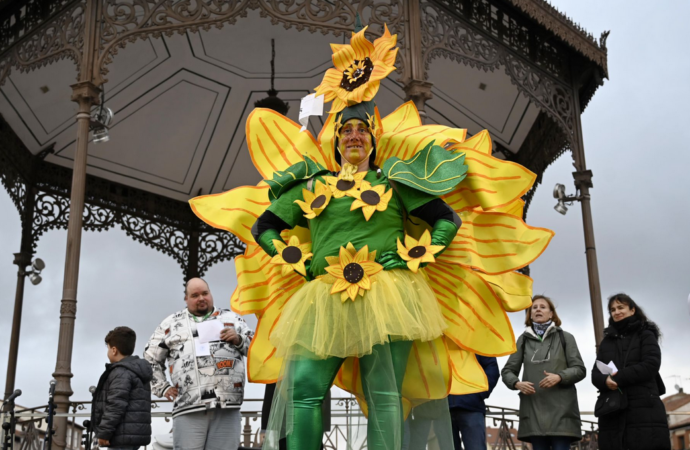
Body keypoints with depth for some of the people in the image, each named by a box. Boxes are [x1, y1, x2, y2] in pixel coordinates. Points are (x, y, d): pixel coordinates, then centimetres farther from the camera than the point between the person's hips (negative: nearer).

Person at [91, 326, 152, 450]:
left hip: (123, 434, -11)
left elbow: (116, 404, -20)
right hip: (133, 433, 11)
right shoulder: (138, 373, 22)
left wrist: (104, 432, -16)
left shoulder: (121, 372, -11)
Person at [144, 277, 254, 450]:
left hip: (227, 406, 1)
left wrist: (239, 339, -2)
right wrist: (163, 388, 9)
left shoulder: (231, 318, 18)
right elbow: (150, 360, 20)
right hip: (188, 409, -1)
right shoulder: (171, 324, 17)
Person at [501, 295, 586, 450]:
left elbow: (579, 369, 3)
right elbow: (507, 371, 12)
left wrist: (559, 377, -16)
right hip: (533, 409, 2)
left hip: (561, 409, -2)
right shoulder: (523, 340, 14)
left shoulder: (565, 338, 10)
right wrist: (517, 383, -10)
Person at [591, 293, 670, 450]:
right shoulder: (606, 341, 23)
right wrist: (605, 380, -12)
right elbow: (595, 373, 13)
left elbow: (651, 365, -6)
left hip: (644, 409, -3)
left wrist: (618, 378, -14)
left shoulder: (646, 335, 11)